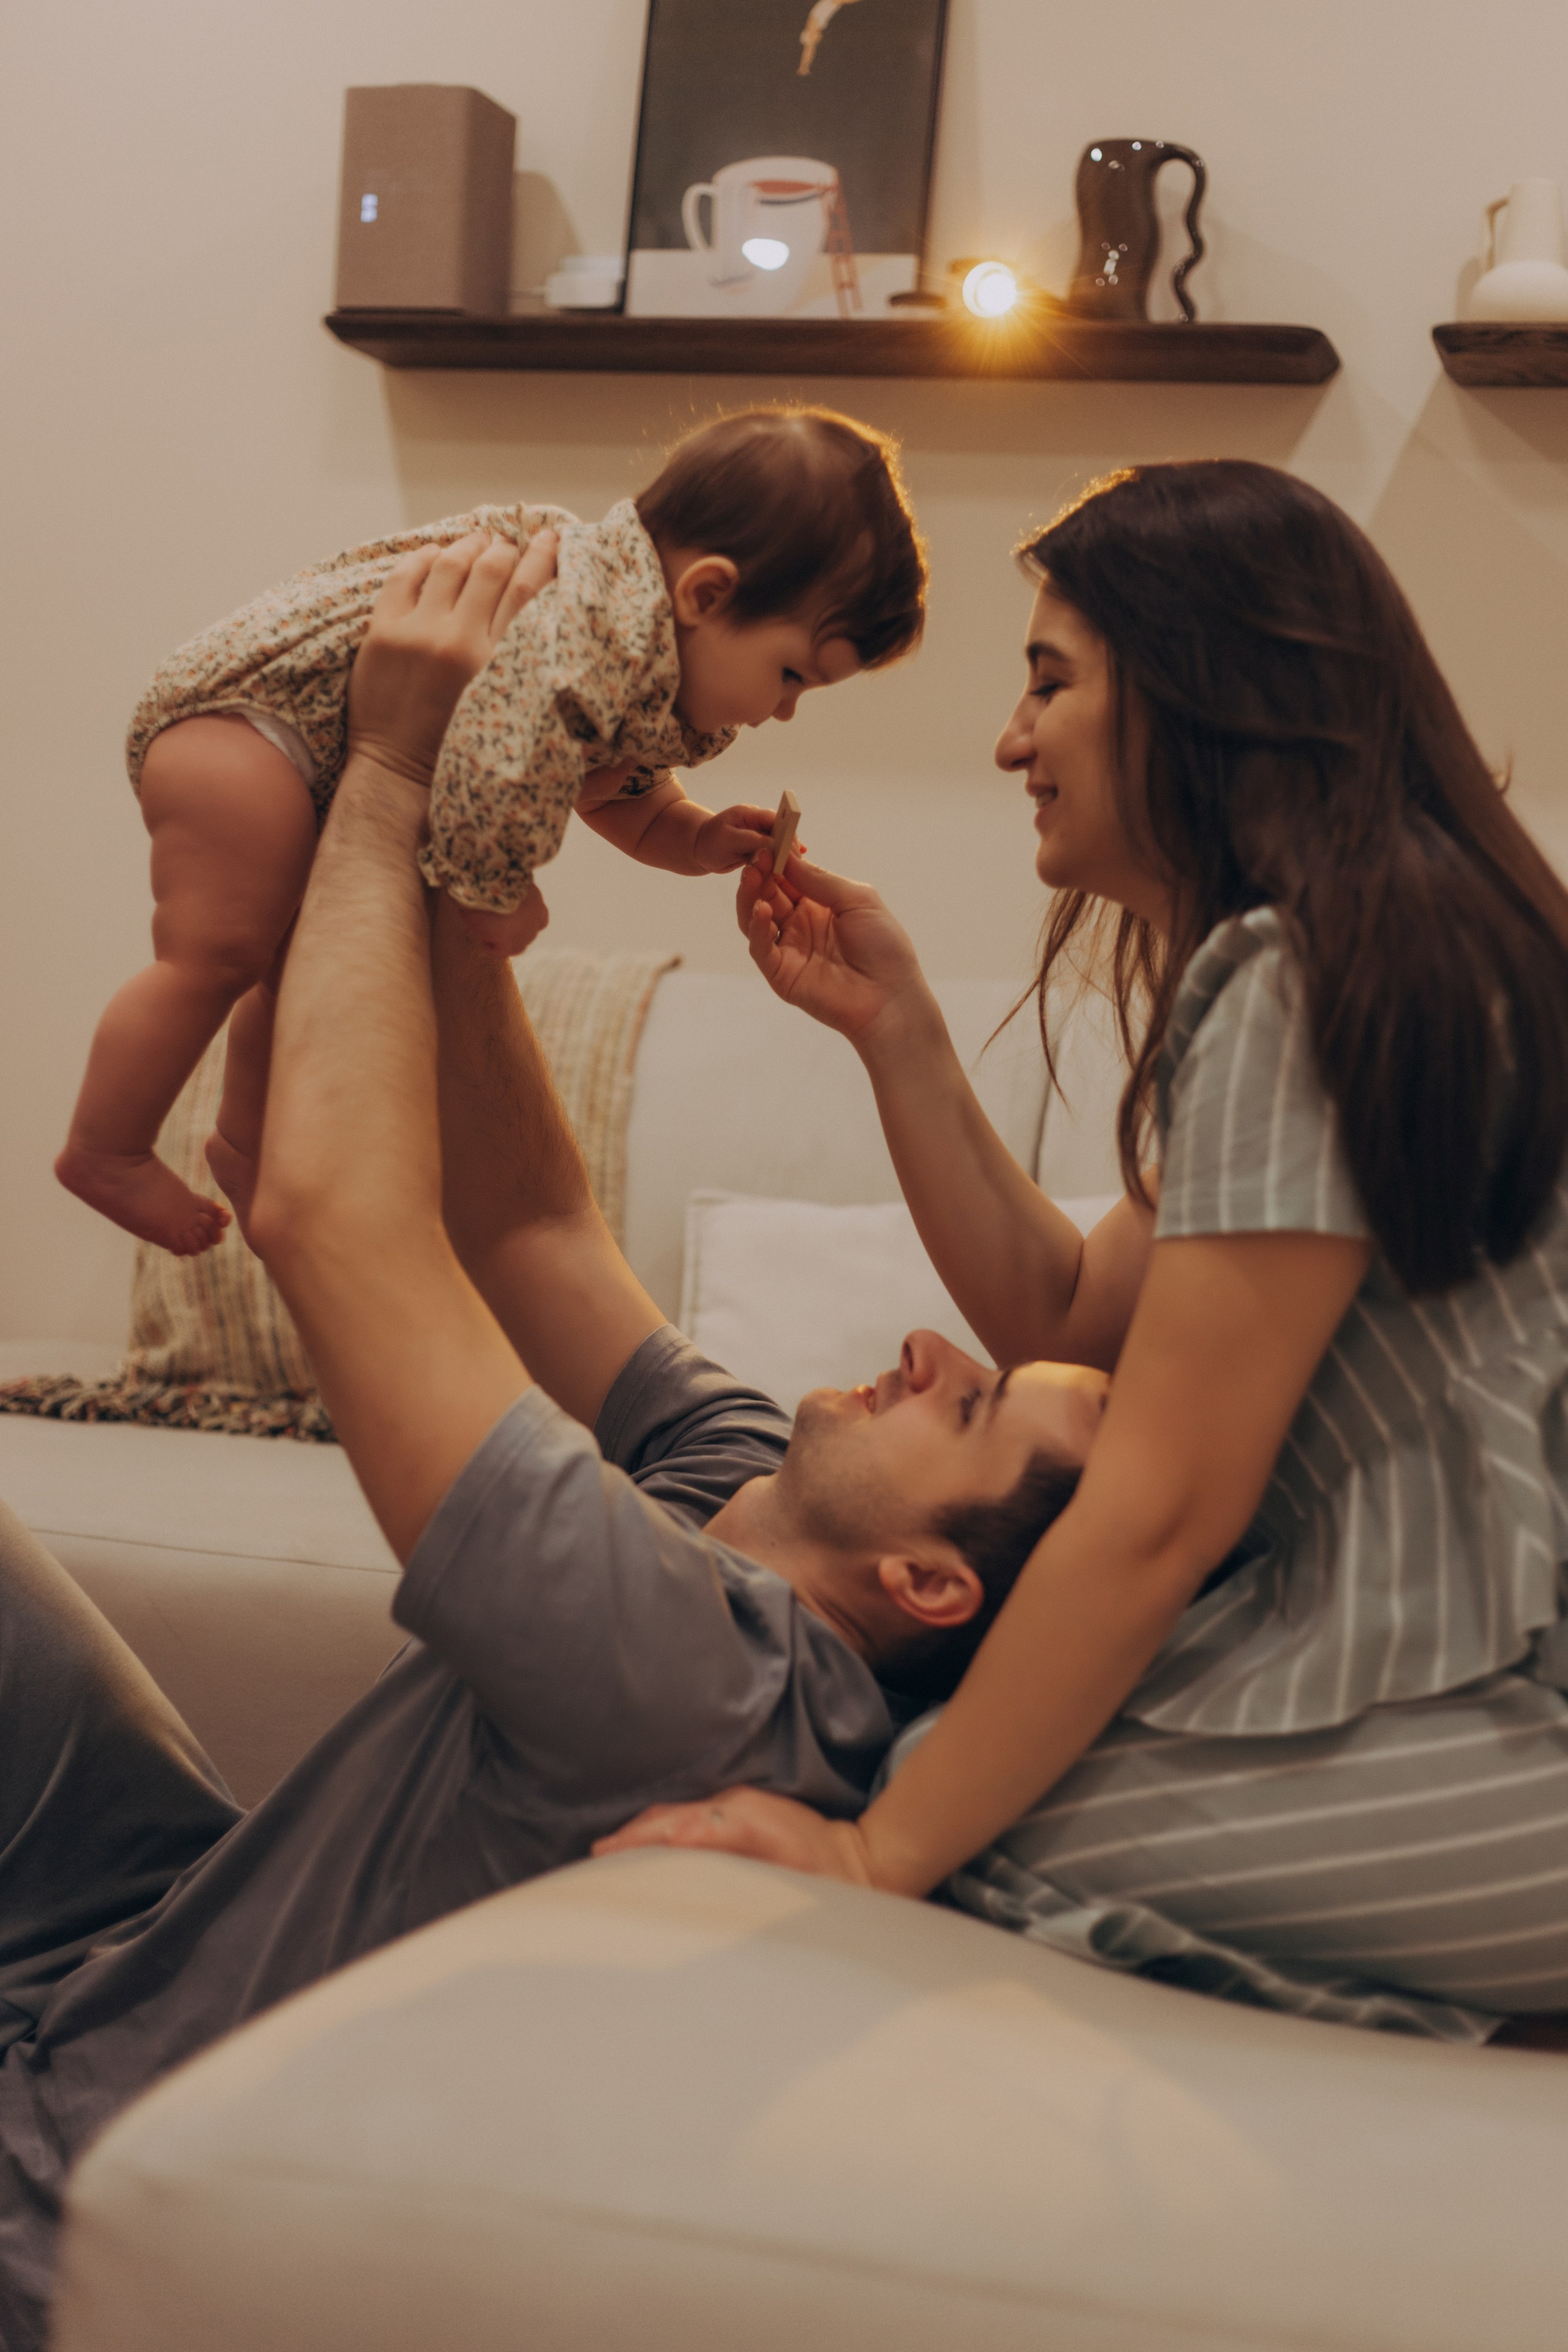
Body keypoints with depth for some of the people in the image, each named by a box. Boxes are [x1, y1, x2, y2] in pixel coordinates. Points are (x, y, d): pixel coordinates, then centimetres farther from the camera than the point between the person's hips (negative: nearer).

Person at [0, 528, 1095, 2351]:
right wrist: (445, 841, -13)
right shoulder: (744, 1503, -11)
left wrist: (388, 778, -26)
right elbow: (523, 1220, -3)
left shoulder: (689, 1670, -37)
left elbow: (327, 1208, -37)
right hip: (187, 1907, 7)